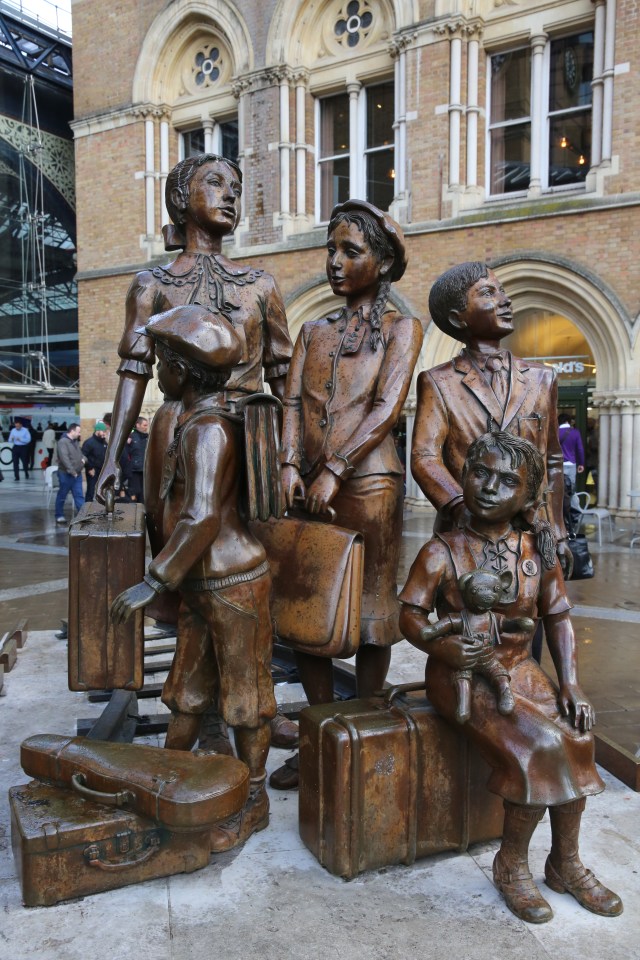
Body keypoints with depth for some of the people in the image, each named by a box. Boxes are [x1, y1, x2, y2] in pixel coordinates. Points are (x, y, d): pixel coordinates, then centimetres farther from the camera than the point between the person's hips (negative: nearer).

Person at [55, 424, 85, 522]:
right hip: (66, 474, -8)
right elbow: (64, 458, -24)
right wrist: (71, 471, -25)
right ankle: (59, 516, 17)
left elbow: (80, 453, 26)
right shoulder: (63, 442, -15)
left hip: (77, 474, 8)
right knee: (62, 496, 6)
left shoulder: (76, 441, 13)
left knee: (79, 496, 5)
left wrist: (83, 458, 2)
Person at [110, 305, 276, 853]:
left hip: (233, 583, -9)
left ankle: (253, 803, 23)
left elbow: (202, 518, -28)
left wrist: (155, 581, -24)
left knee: (244, 694, 6)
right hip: (204, 584, 9)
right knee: (186, 690, 19)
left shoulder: (206, 429, -19)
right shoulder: (203, 420, 11)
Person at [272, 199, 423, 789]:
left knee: (369, 609, 2)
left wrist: (334, 470, -18)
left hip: (367, 483, -5)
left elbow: (387, 408, -8)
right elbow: (293, 401, 8)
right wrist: (291, 465, -10)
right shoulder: (314, 331, 19)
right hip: (308, 486, 5)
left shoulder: (401, 329, 6)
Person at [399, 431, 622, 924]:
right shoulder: (441, 554, -12)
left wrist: (570, 683, -2)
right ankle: (511, 864, 3)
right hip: (461, 675, -4)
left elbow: (559, 616, 7)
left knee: (576, 736, -17)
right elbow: (411, 614, -9)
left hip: (520, 669, 5)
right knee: (539, 745, -23)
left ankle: (566, 862, 8)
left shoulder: (538, 550, 0)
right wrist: (438, 646, -30)